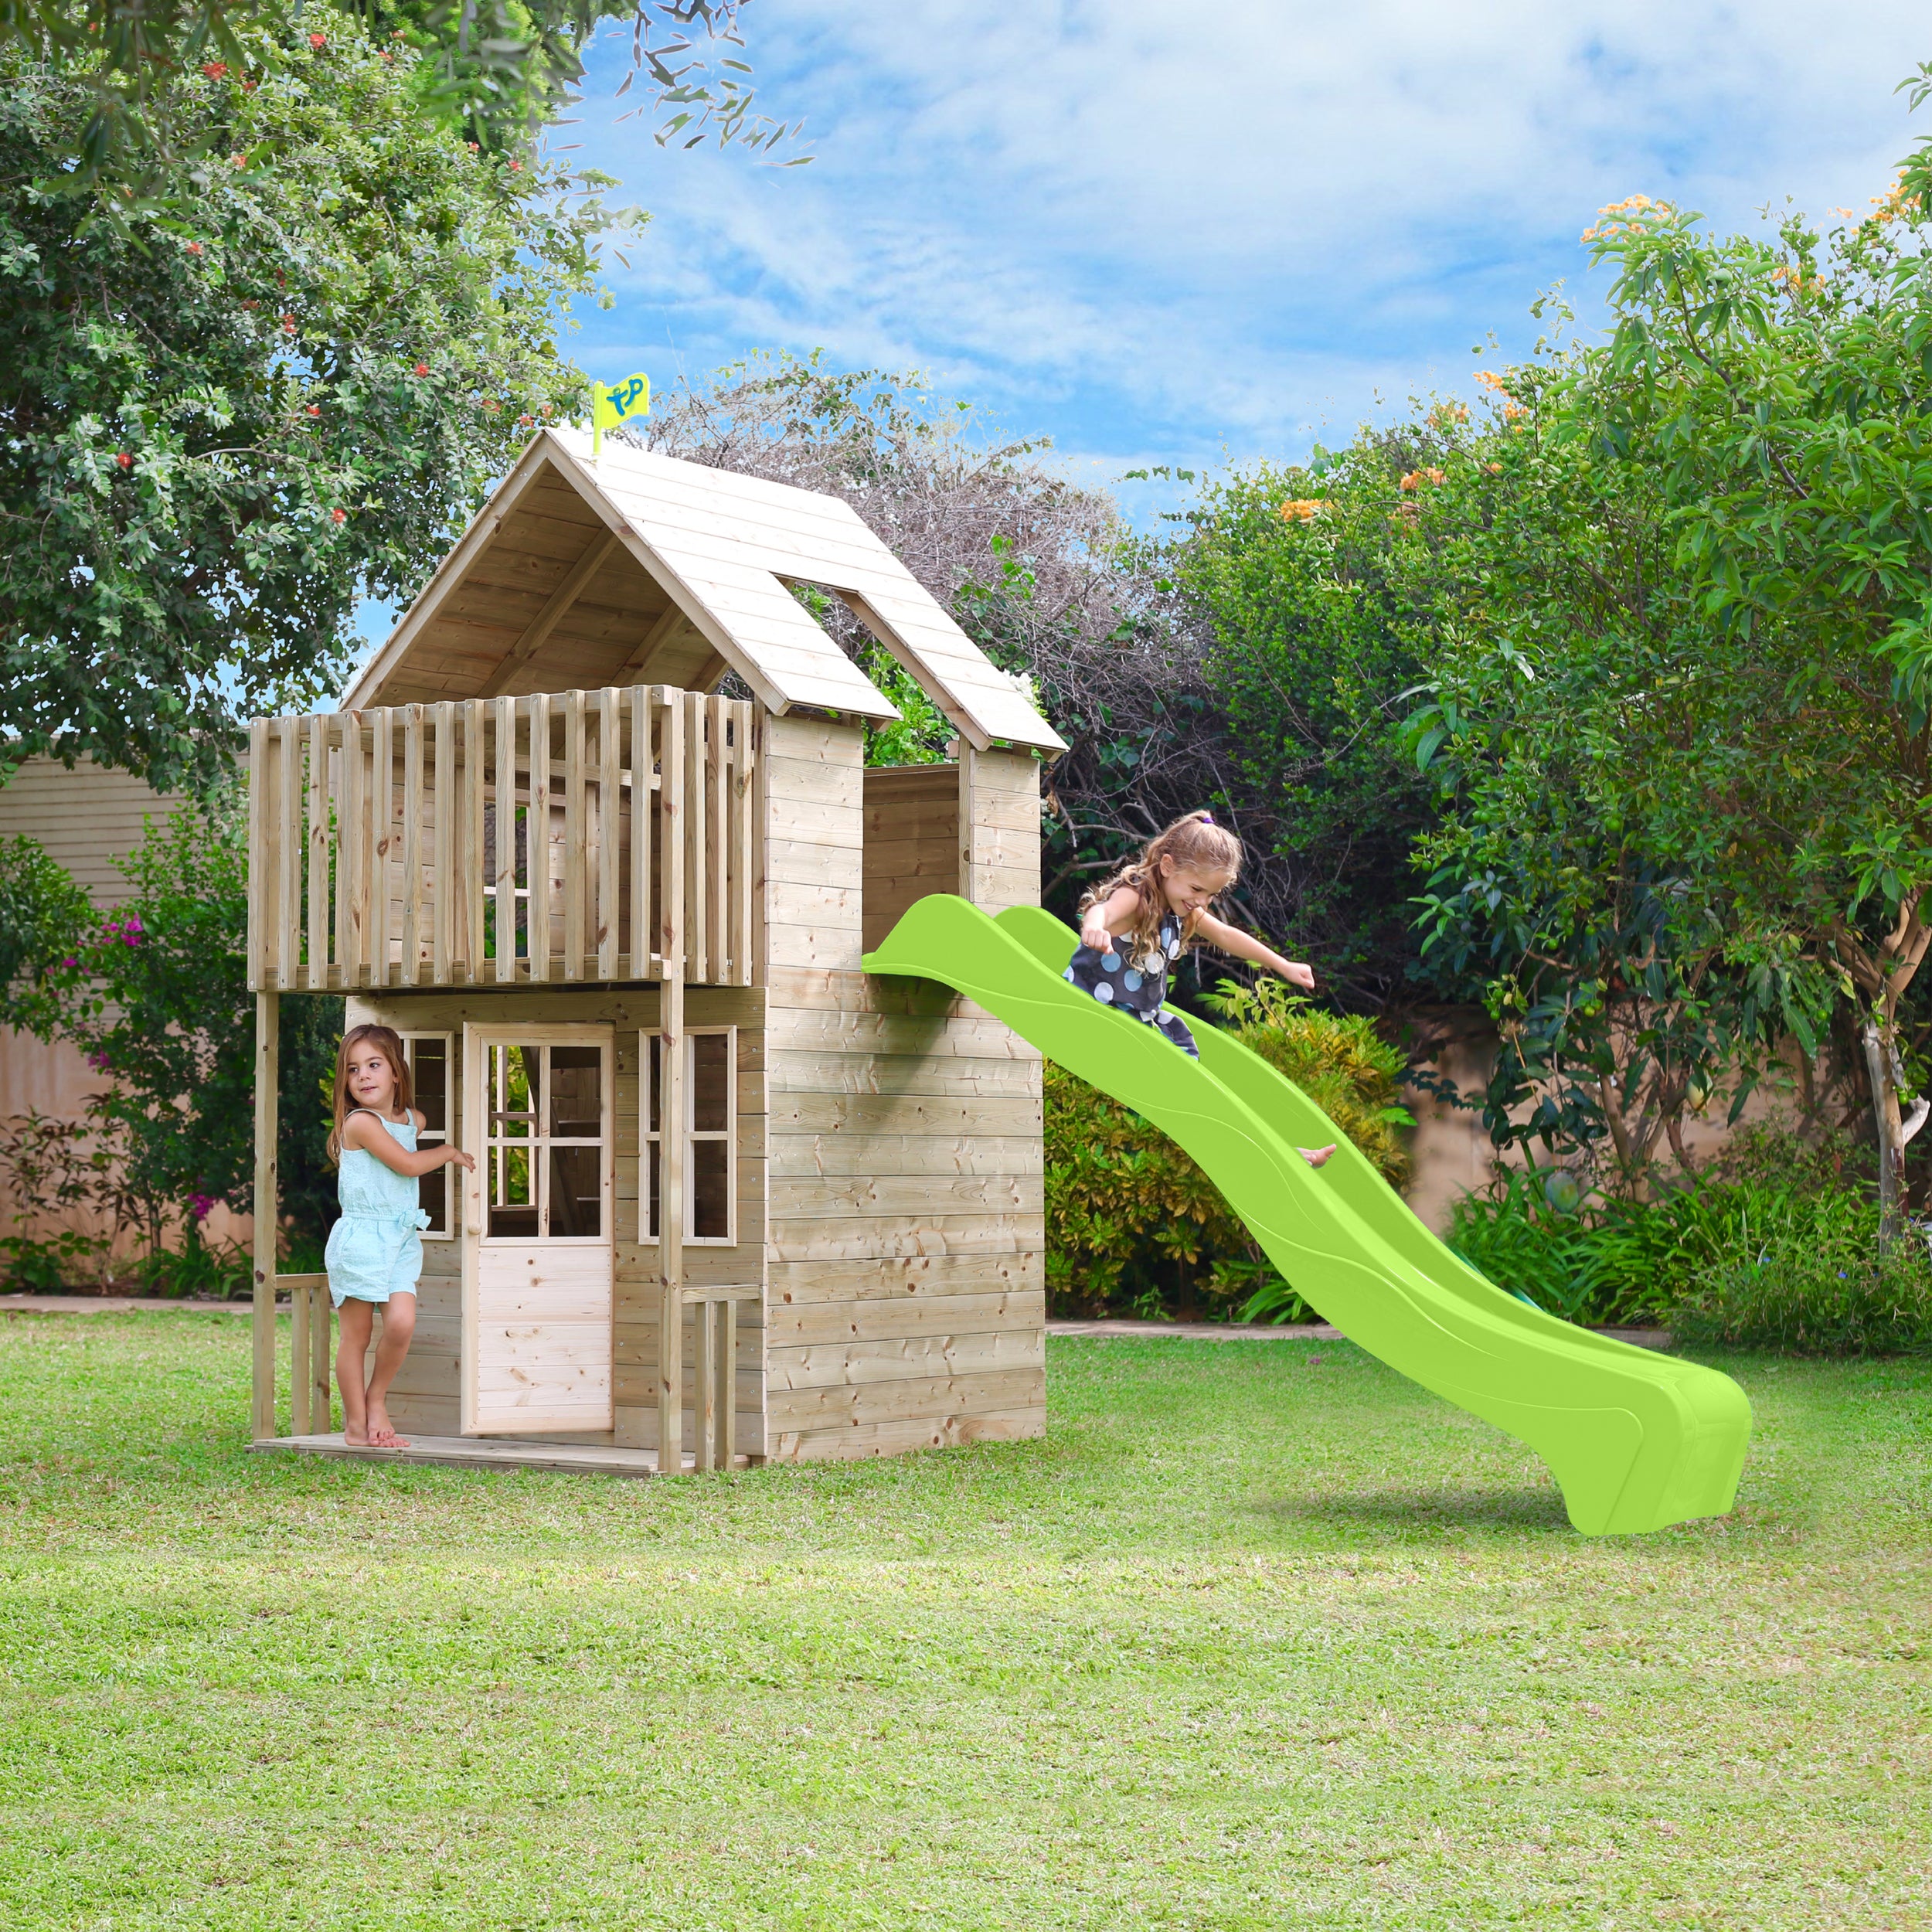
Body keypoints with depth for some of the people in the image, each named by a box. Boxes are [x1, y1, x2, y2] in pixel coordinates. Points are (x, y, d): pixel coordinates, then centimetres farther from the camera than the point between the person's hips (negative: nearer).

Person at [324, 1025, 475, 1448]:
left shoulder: (412, 1120, 12)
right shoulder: (359, 1122, -11)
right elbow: (406, 1163, -13)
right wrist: (450, 1152, 0)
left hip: (402, 1239, 6)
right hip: (361, 1238, -6)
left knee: (401, 1322, -12)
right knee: (357, 1335, 0)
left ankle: (377, 1398, 11)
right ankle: (356, 1423, 10)